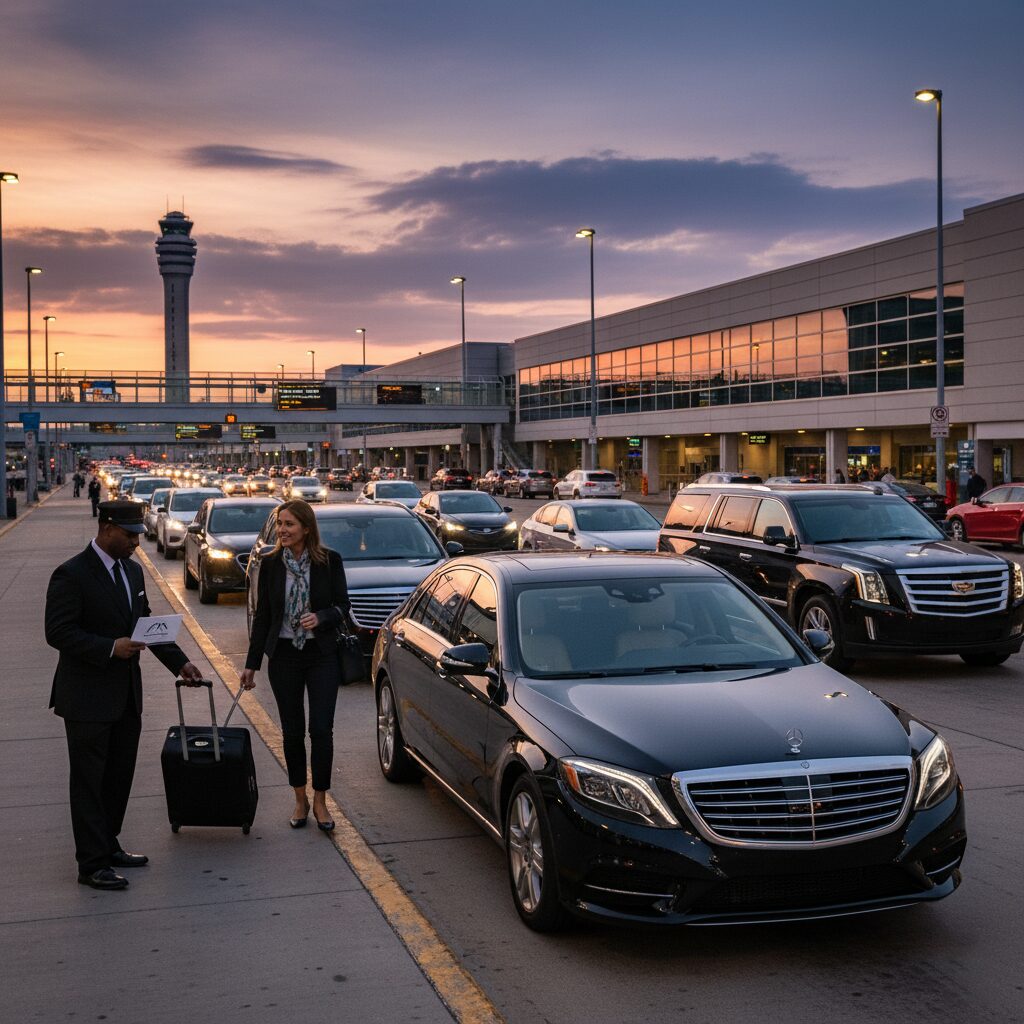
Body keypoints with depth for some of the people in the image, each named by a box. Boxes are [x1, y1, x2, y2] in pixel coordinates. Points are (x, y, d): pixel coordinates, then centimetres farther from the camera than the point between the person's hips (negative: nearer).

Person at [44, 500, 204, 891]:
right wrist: (111, 648, -26)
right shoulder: (71, 575, -15)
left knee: (119, 776, 16)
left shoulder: (132, 571, 10)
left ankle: (108, 846, 30)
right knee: (89, 781, 1)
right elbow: (58, 632, -19)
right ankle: (92, 864, 8)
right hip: (88, 699, -8)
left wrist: (179, 661, 8)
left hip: (126, 695, 8)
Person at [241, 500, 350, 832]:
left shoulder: (330, 561, -5)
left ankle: (320, 801, 9)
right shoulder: (271, 564, 1)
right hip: (284, 656, 2)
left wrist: (321, 617, -22)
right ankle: (300, 800, 22)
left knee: (321, 730, -5)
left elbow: (342, 606, 0)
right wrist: (251, 664, 5)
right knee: (292, 731, 8)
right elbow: (262, 615, 5)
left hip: (322, 655, -2)